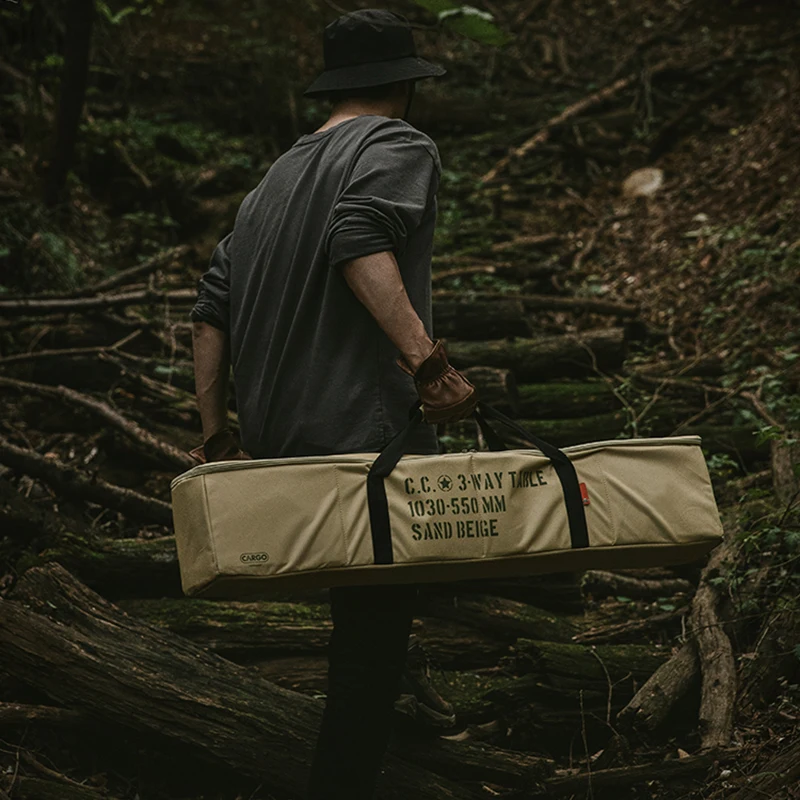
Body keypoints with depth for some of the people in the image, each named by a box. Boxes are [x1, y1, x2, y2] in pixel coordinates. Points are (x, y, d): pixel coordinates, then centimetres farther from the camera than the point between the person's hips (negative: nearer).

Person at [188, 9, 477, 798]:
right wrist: (423, 356, -28)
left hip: (279, 448, 8)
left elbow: (212, 310, 18)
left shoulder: (275, 177, 22)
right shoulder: (399, 147, 0)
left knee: (361, 620, 18)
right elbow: (361, 240, -21)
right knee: (372, 640, -5)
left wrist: (215, 435, 20)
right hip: (363, 433, -8)